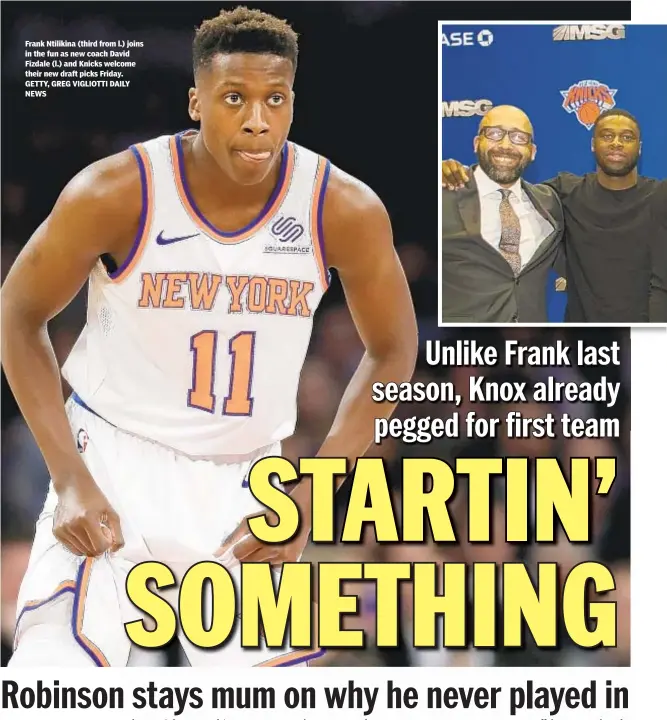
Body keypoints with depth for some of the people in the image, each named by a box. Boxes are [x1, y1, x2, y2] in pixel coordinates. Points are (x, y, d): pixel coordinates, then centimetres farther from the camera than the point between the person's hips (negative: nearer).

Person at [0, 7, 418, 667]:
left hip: (248, 477, 3)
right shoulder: (117, 193, -20)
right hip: (115, 456, -2)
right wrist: (71, 480, -12)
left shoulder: (345, 210, -15)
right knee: (55, 675, -19)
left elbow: (391, 352, 1)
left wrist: (309, 497, -7)